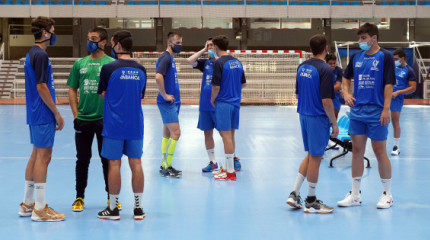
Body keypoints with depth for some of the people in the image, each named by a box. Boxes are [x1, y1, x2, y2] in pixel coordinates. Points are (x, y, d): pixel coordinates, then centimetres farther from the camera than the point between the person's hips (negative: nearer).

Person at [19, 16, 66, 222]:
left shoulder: (32, 54, 14)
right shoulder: (40, 55, -15)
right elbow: (41, 87, -19)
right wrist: (56, 113, -14)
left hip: (35, 114, 10)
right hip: (43, 115, -10)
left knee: (36, 155, 14)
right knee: (43, 157, -5)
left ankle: (27, 205, 21)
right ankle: (39, 209, -1)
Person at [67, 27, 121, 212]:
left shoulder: (112, 64, -2)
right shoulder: (79, 64, 7)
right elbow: (72, 89, 10)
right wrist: (76, 114, 1)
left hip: (105, 119, -2)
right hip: (83, 120, 2)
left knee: (107, 159, 7)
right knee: (82, 160, 10)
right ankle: (79, 197, 20)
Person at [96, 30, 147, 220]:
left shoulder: (108, 68, -9)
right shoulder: (141, 70, 4)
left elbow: (103, 94, 1)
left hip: (114, 124, -4)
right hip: (135, 124, 4)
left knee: (114, 164, 3)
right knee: (136, 164, 8)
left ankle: (113, 209, 10)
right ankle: (138, 208, 13)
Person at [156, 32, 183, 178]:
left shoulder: (170, 58, 16)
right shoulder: (165, 58, -14)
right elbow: (158, 77, -28)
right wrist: (165, 95, -20)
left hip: (173, 102, 10)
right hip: (167, 103, -10)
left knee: (167, 133, 12)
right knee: (175, 133, -10)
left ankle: (165, 165, 19)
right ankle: (166, 167, -5)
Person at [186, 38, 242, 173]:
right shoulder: (205, 63, 9)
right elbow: (189, 61, -2)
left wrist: (215, 58, -19)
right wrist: (203, 50, -1)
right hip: (205, 105, 5)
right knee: (207, 133, 8)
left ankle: (234, 159, 17)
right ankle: (213, 162, 18)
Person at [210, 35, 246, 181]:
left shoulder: (219, 63, -13)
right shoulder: (237, 62, 9)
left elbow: (216, 87, -16)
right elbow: (243, 84, 15)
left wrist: (212, 100, 0)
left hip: (223, 103, -7)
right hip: (235, 102, 8)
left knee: (226, 136, -4)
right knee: (230, 135, 14)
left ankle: (230, 171, -2)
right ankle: (226, 167, 22)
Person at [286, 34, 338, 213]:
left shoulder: (302, 67, 6)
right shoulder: (325, 70, -17)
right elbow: (326, 101, -19)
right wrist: (334, 123, -11)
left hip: (303, 116, 7)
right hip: (318, 118, -7)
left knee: (310, 156, 19)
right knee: (315, 158, 2)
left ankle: (294, 194, 17)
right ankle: (311, 202, 11)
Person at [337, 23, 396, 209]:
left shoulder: (385, 57, -6)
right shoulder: (356, 57, 9)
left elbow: (389, 84, -11)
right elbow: (346, 77, 22)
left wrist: (386, 109, -16)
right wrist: (346, 93, 4)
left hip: (376, 112, -5)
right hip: (357, 111, 5)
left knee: (379, 152, 1)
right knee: (357, 150, 7)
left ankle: (387, 194, 15)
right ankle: (355, 195, 15)